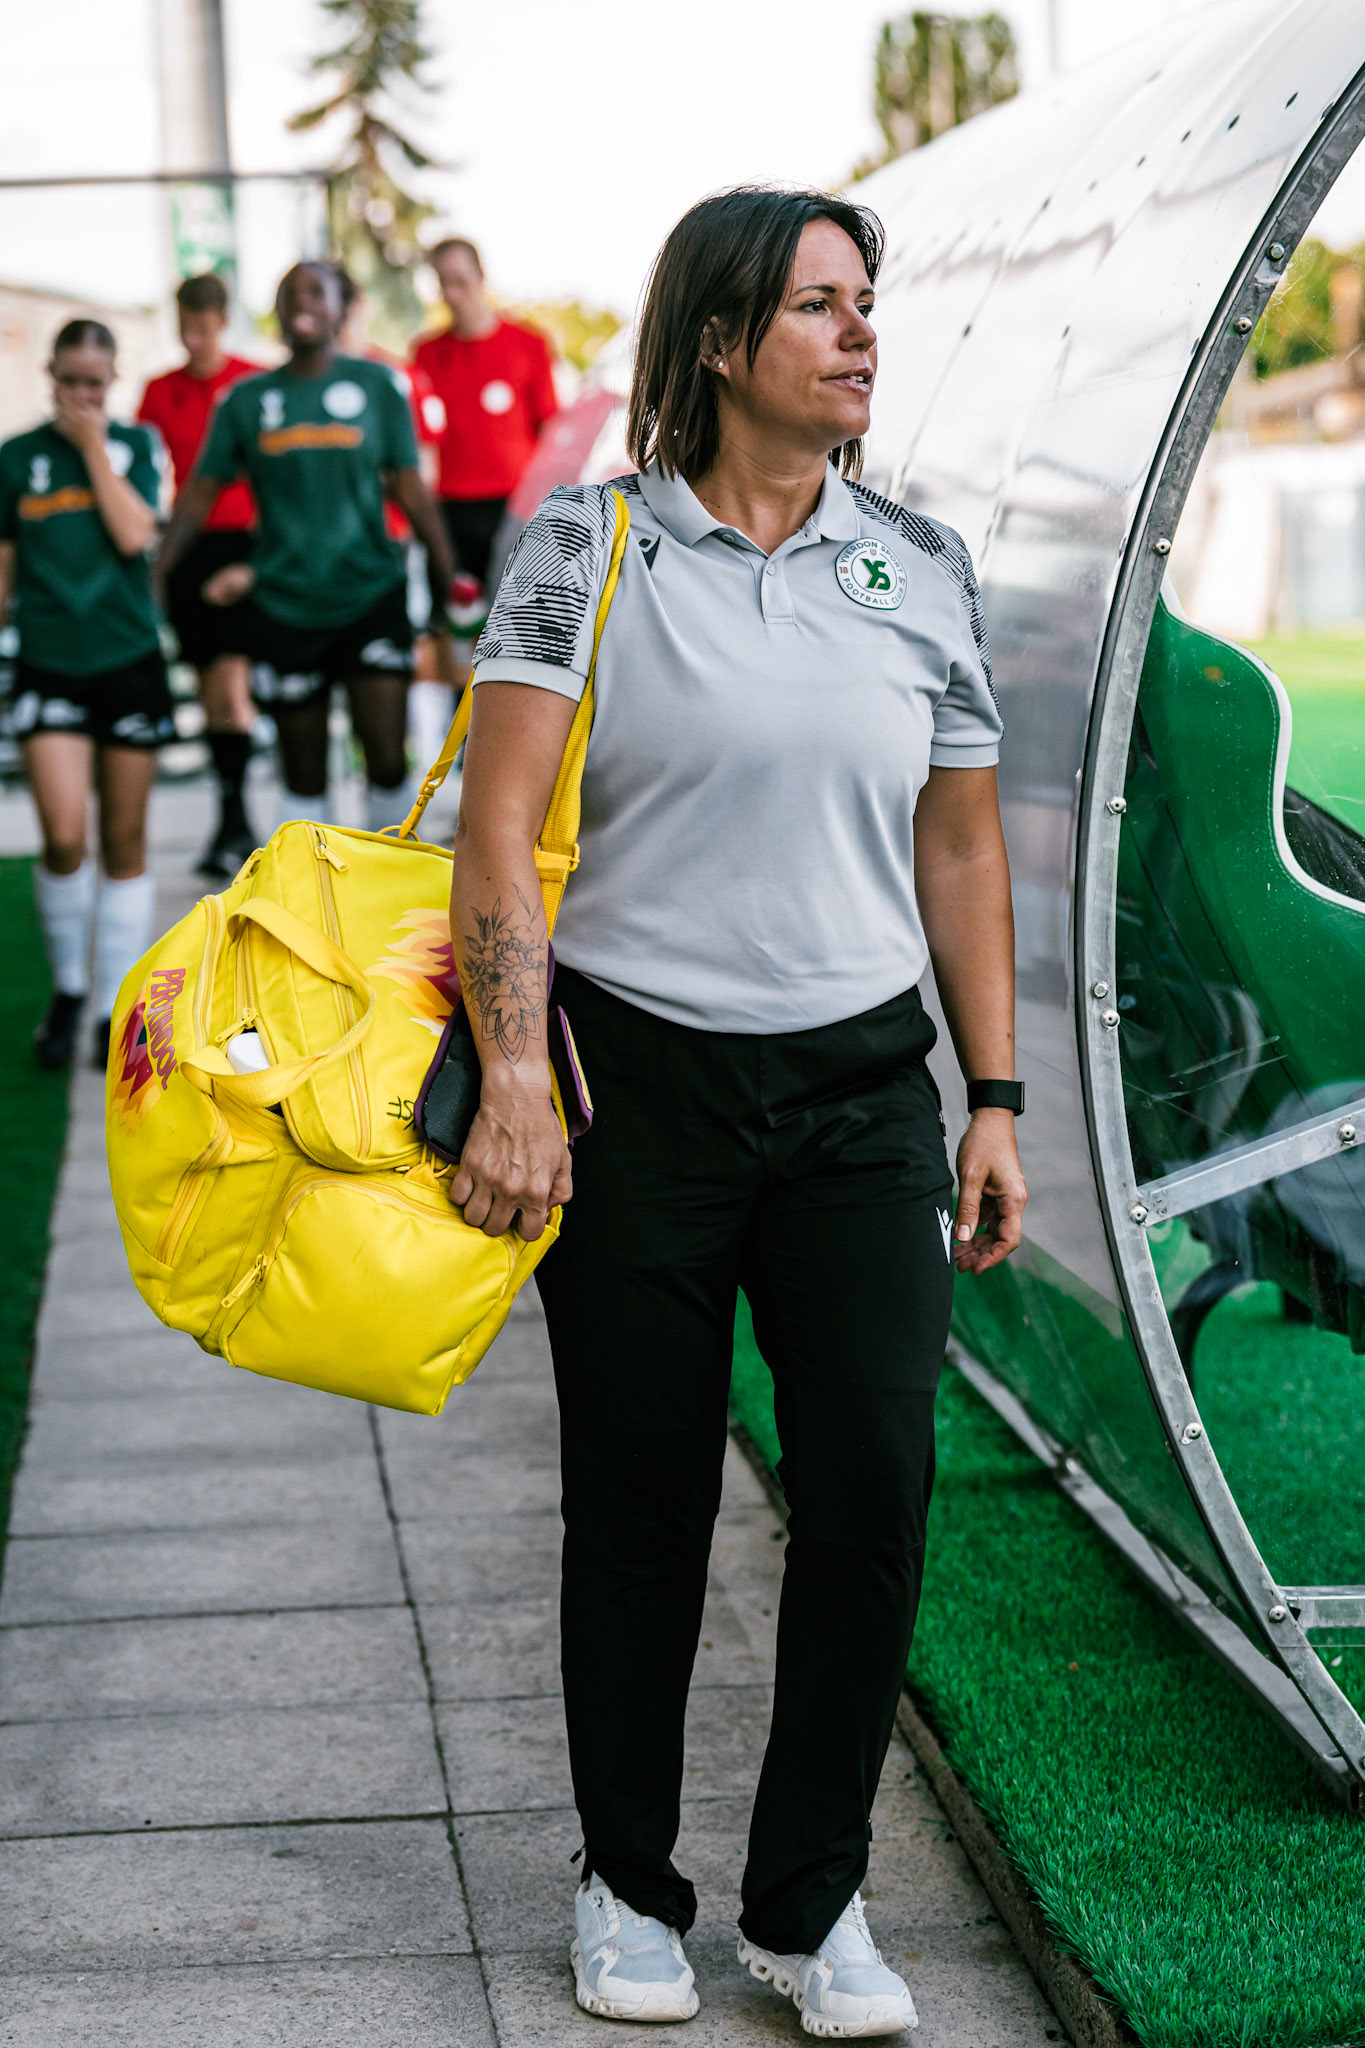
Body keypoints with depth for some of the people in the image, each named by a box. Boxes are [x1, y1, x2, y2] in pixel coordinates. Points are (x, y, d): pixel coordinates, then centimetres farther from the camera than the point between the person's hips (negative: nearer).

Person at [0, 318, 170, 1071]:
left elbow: (134, 535, -12)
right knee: (64, 837, -14)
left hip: (129, 661, 1)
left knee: (124, 844, 5)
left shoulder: (137, 445, 4)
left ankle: (116, 1006, 16)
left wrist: (93, 445, -10)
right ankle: (67, 987, 9)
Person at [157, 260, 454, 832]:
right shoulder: (247, 399, 4)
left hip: (371, 595, -1)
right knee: (304, 773, 7)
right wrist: (152, 576, -3)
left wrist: (449, 576, 2)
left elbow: (410, 490, 5)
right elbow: (199, 495, 6)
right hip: (282, 607, 1)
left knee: (388, 759, -8)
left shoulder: (377, 385, 3)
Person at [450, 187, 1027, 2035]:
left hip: (863, 1086, 3)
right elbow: (499, 831, -8)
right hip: (637, 1082, -2)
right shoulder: (587, 544, -3)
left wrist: (995, 1099, 9)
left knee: (880, 1482, -5)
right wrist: (514, 1085, -16)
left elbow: (962, 852, 13)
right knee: (643, 1501, 5)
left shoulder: (921, 564, 8)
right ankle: (628, 1886, 26)